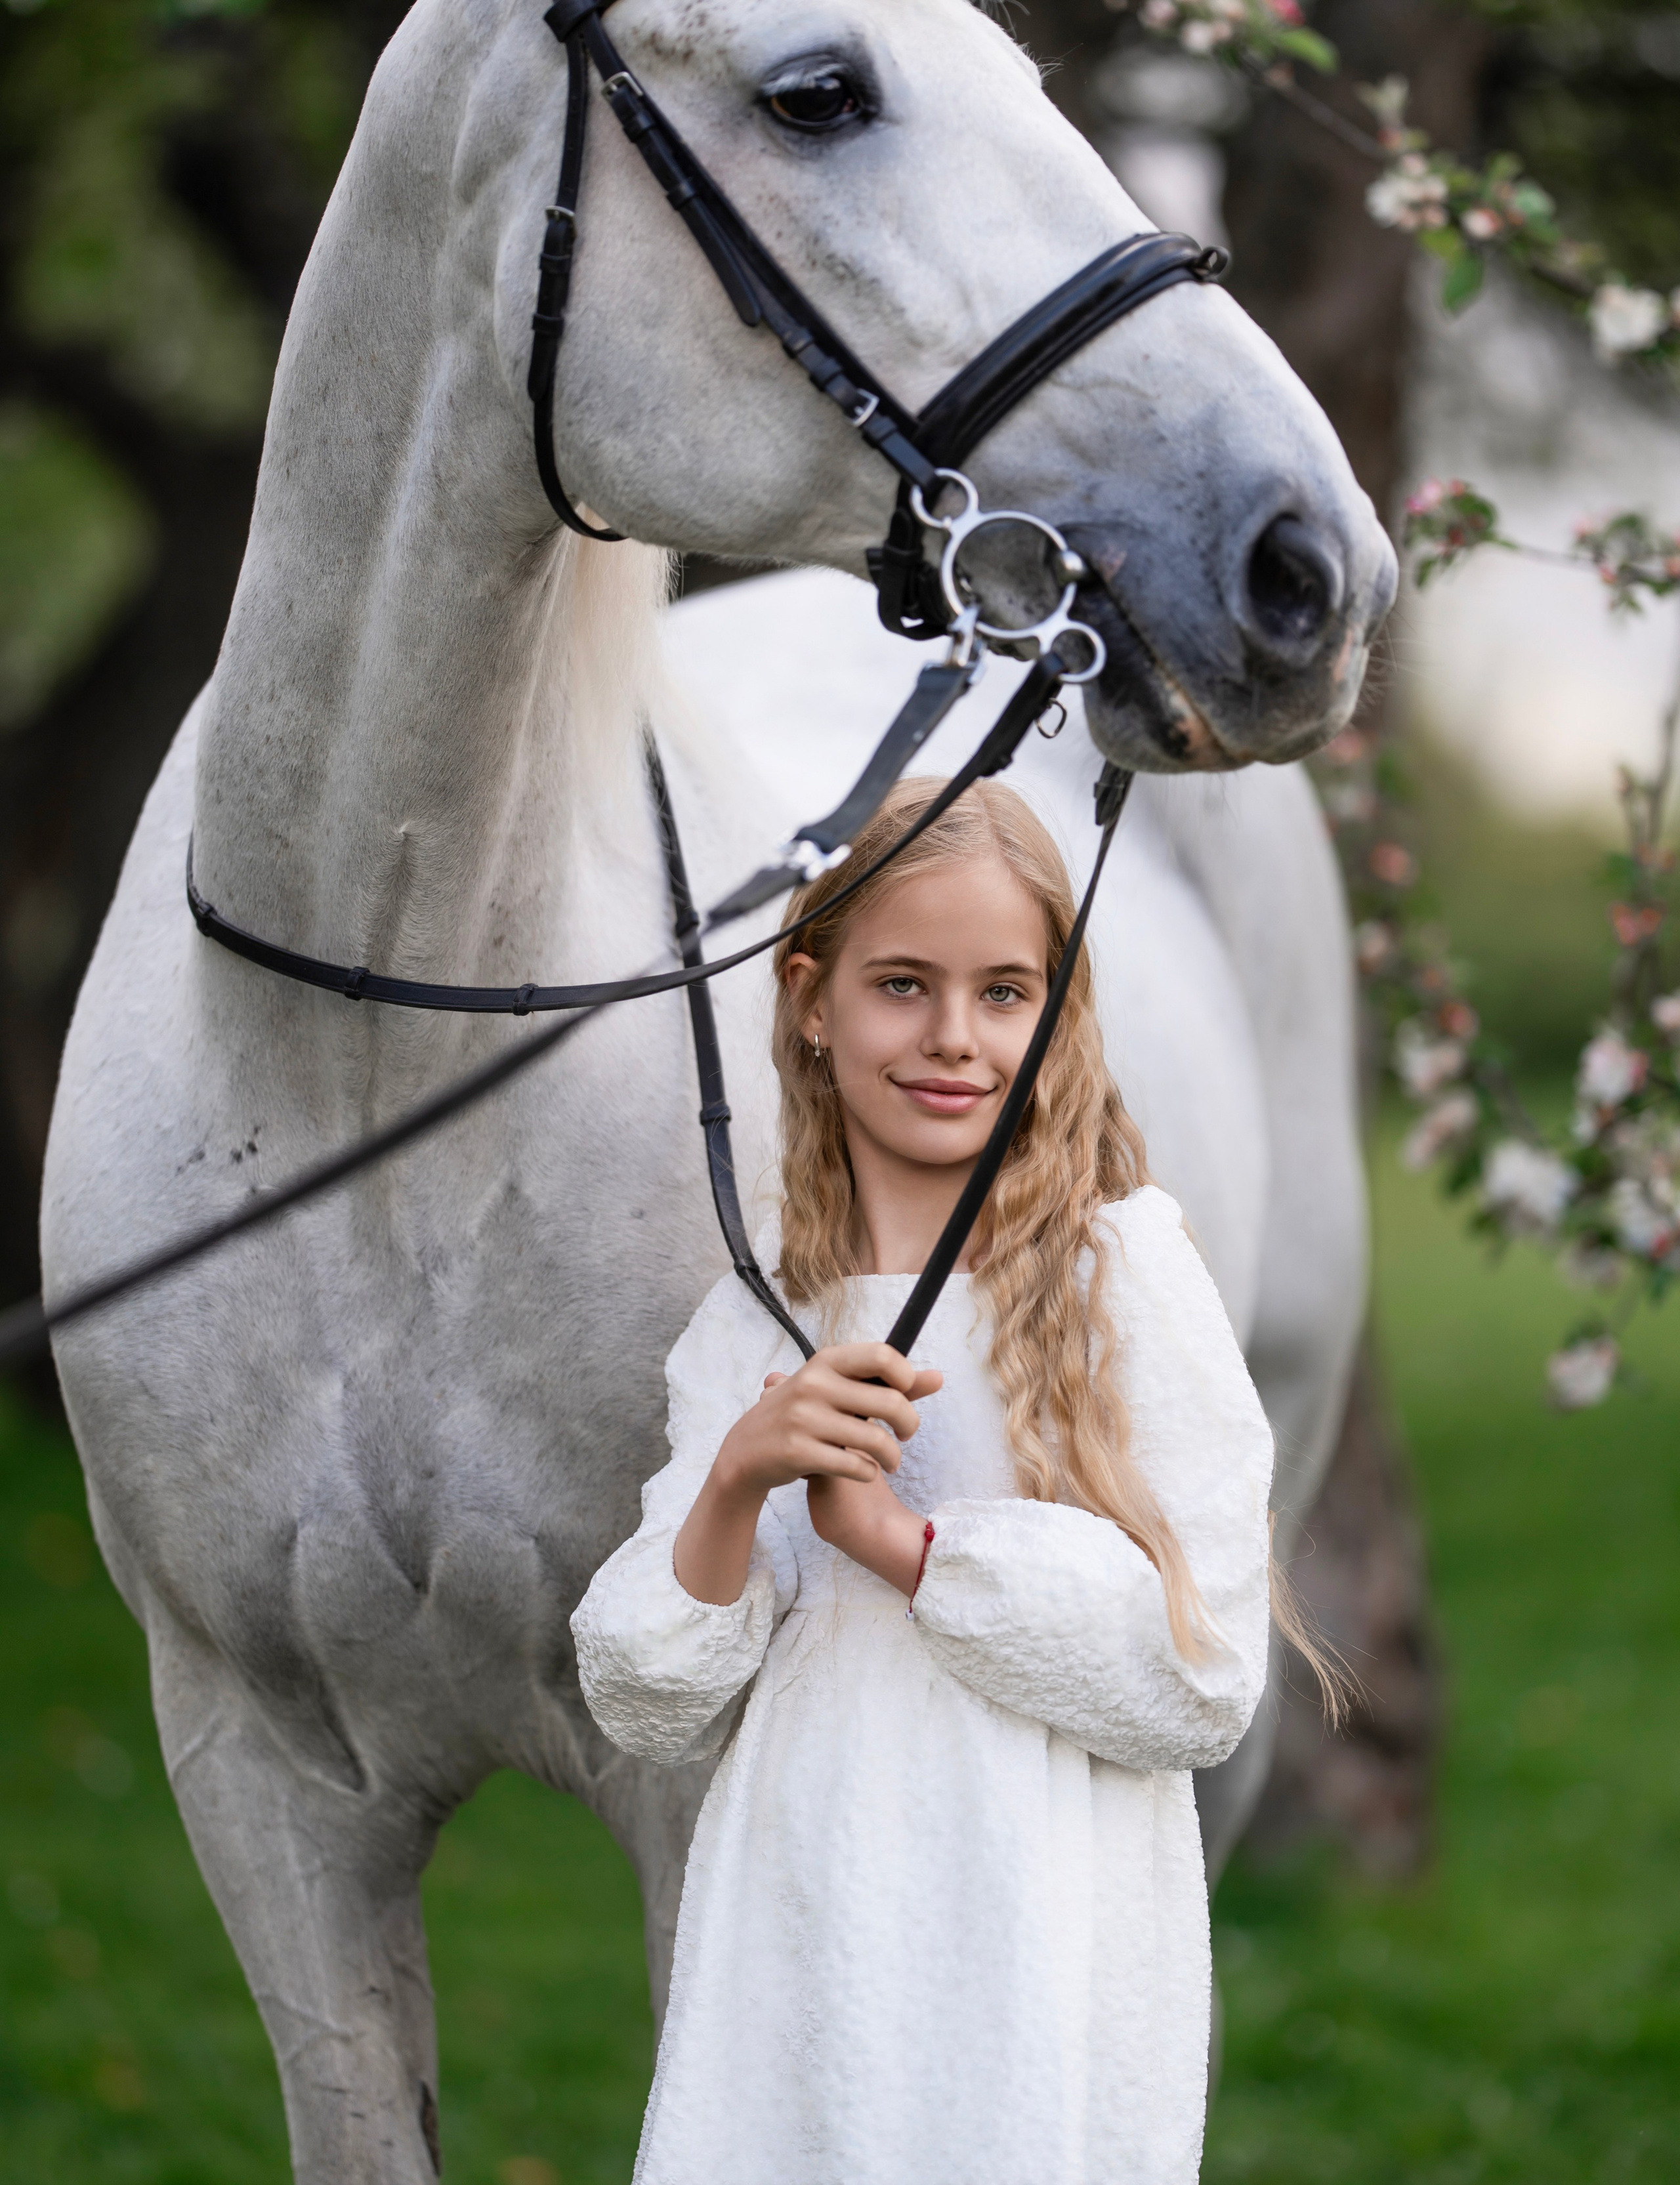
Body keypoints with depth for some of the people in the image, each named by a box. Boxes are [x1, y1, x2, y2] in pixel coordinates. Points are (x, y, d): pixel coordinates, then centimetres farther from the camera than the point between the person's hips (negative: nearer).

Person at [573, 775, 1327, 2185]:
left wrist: (899, 1539, -14)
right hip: (789, 1955, 3)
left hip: (1041, 1985, -3)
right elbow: (652, 1712, 3)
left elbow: (1203, 1678, -12)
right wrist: (735, 1482, -13)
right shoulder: (753, 1314, 7)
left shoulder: (1119, 1267, -5)